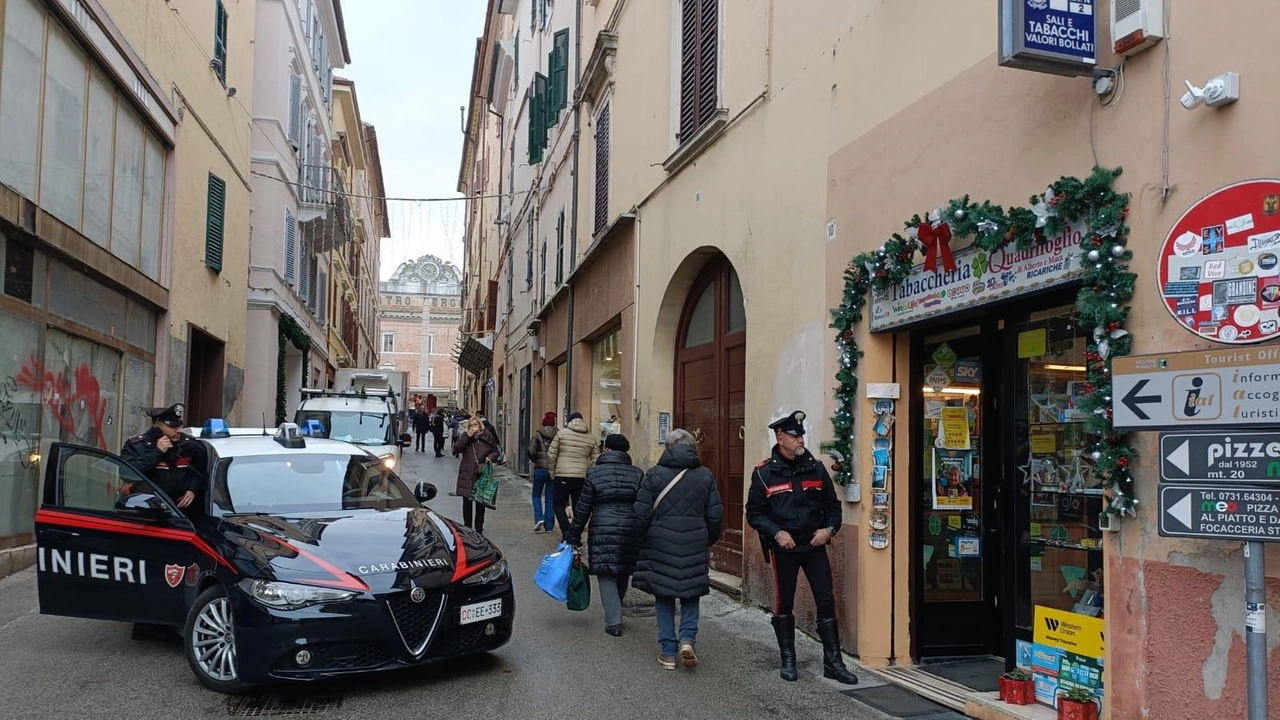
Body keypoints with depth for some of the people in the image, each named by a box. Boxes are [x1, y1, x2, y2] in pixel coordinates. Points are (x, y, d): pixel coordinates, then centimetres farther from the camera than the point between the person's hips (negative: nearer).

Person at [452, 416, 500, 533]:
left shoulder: (488, 437, 4)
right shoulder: (464, 437, 5)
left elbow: (495, 452, 13)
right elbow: (456, 449, -9)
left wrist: (490, 457, -9)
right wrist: (467, 436, -13)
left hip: (482, 474, 0)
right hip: (467, 475, 0)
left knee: (480, 503, 4)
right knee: (467, 502, 7)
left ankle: (479, 528, 13)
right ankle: (467, 527, 17)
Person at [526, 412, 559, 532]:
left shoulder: (538, 434, -4)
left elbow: (531, 451, -14)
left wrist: (534, 460, 6)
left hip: (540, 468, -2)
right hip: (554, 470, 2)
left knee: (537, 495, 15)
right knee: (550, 498, 10)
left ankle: (539, 518, -5)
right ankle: (549, 526, 10)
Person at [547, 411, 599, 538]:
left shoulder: (562, 434, 0)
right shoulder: (591, 438, 8)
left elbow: (551, 454, -2)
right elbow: (596, 460, 6)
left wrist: (551, 471, 8)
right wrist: (588, 474, 13)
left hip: (562, 476, -3)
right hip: (582, 477, 3)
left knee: (559, 505, 8)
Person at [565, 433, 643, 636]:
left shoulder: (594, 473, 0)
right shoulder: (637, 474, 5)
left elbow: (583, 508, 1)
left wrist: (573, 537, 7)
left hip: (603, 530, -3)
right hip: (630, 531, 3)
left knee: (606, 574, 4)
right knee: (623, 573, 17)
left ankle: (613, 621, -3)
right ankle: (615, 614, 32)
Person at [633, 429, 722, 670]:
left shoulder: (654, 474, -5)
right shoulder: (705, 476, 2)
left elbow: (642, 515, -5)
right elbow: (715, 516, 3)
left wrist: (640, 542, 9)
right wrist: (709, 540, 19)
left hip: (661, 545, -1)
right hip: (694, 546, 1)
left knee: (664, 597, 10)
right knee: (691, 594, 17)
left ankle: (668, 651, 12)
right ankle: (688, 637, -2)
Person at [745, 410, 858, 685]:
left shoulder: (815, 468, 3)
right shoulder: (764, 473, -5)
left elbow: (832, 505, 10)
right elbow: (754, 512, -3)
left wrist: (829, 529, -7)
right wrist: (777, 533, -16)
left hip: (814, 546, 2)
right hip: (782, 548, -2)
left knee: (826, 601, 1)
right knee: (783, 604, 9)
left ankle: (833, 662, 10)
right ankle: (788, 660, 23)